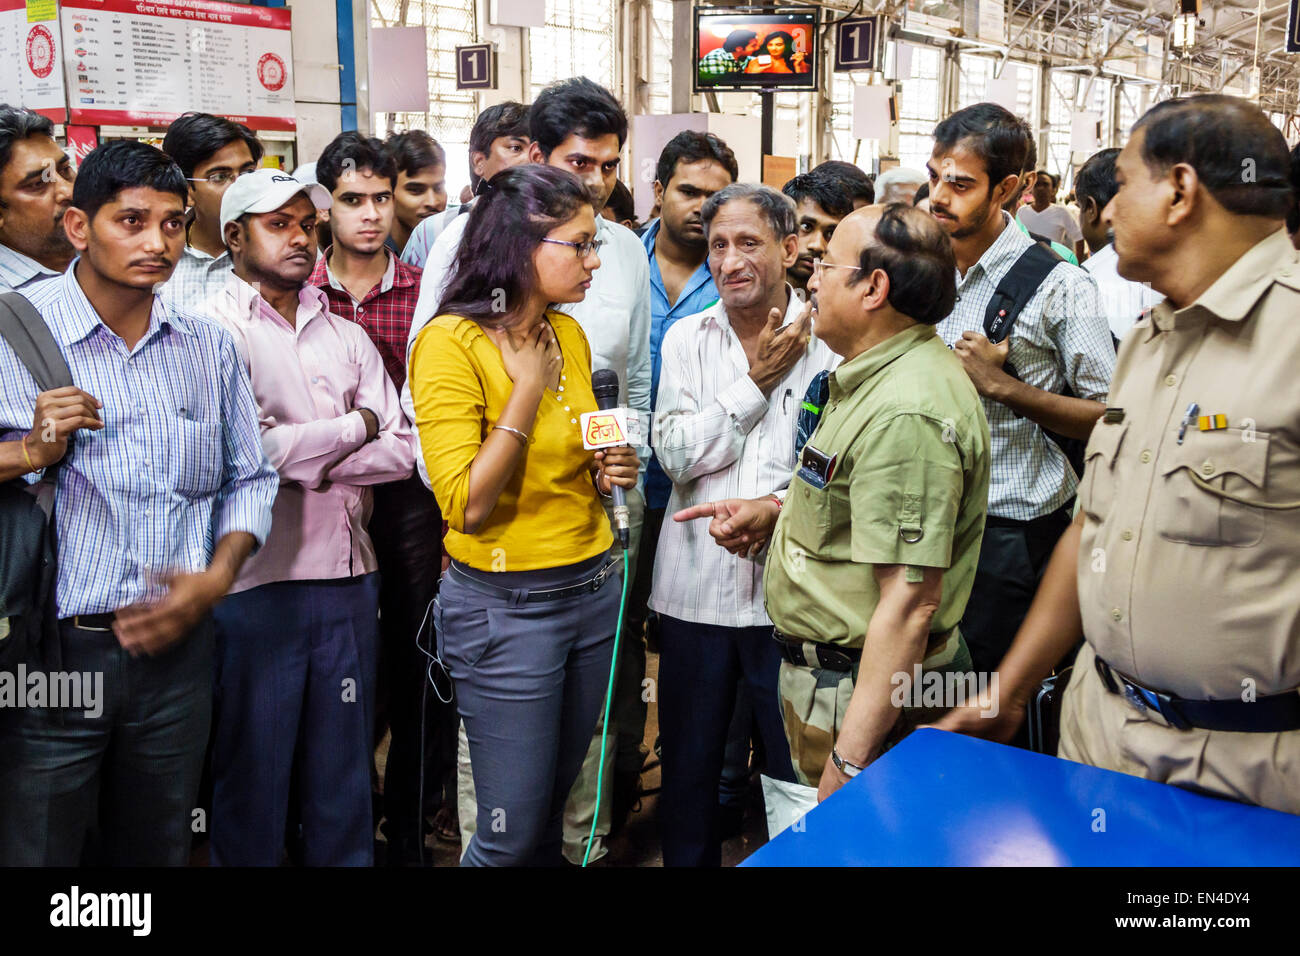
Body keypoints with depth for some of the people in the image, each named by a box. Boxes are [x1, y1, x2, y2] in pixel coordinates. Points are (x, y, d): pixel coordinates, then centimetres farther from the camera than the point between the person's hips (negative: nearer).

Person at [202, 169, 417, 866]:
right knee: (254, 774, 8)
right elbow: (245, 450, -17)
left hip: (348, 573, 5)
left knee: (345, 775, 14)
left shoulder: (345, 334, 14)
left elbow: (403, 449, 3)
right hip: (259, 579, -5)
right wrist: (357, 426, -4)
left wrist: (311, 462, -11)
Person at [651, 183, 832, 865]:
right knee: (688, 763, 14)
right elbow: (675, 454, -5)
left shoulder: (827, 339, -3)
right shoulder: (686, 338, 6)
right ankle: (688, 859, 33)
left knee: (795, 767, 8)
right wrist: (755, 382, -8)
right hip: (696, 584, 3)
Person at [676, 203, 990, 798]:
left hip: (868, 695, -10)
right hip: (830, 672, 10)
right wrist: (777, 510, 10)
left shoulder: (905, 413, -26)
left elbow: (909, 602, -30)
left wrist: (850, 760, -29)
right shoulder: (883, 376, 11)